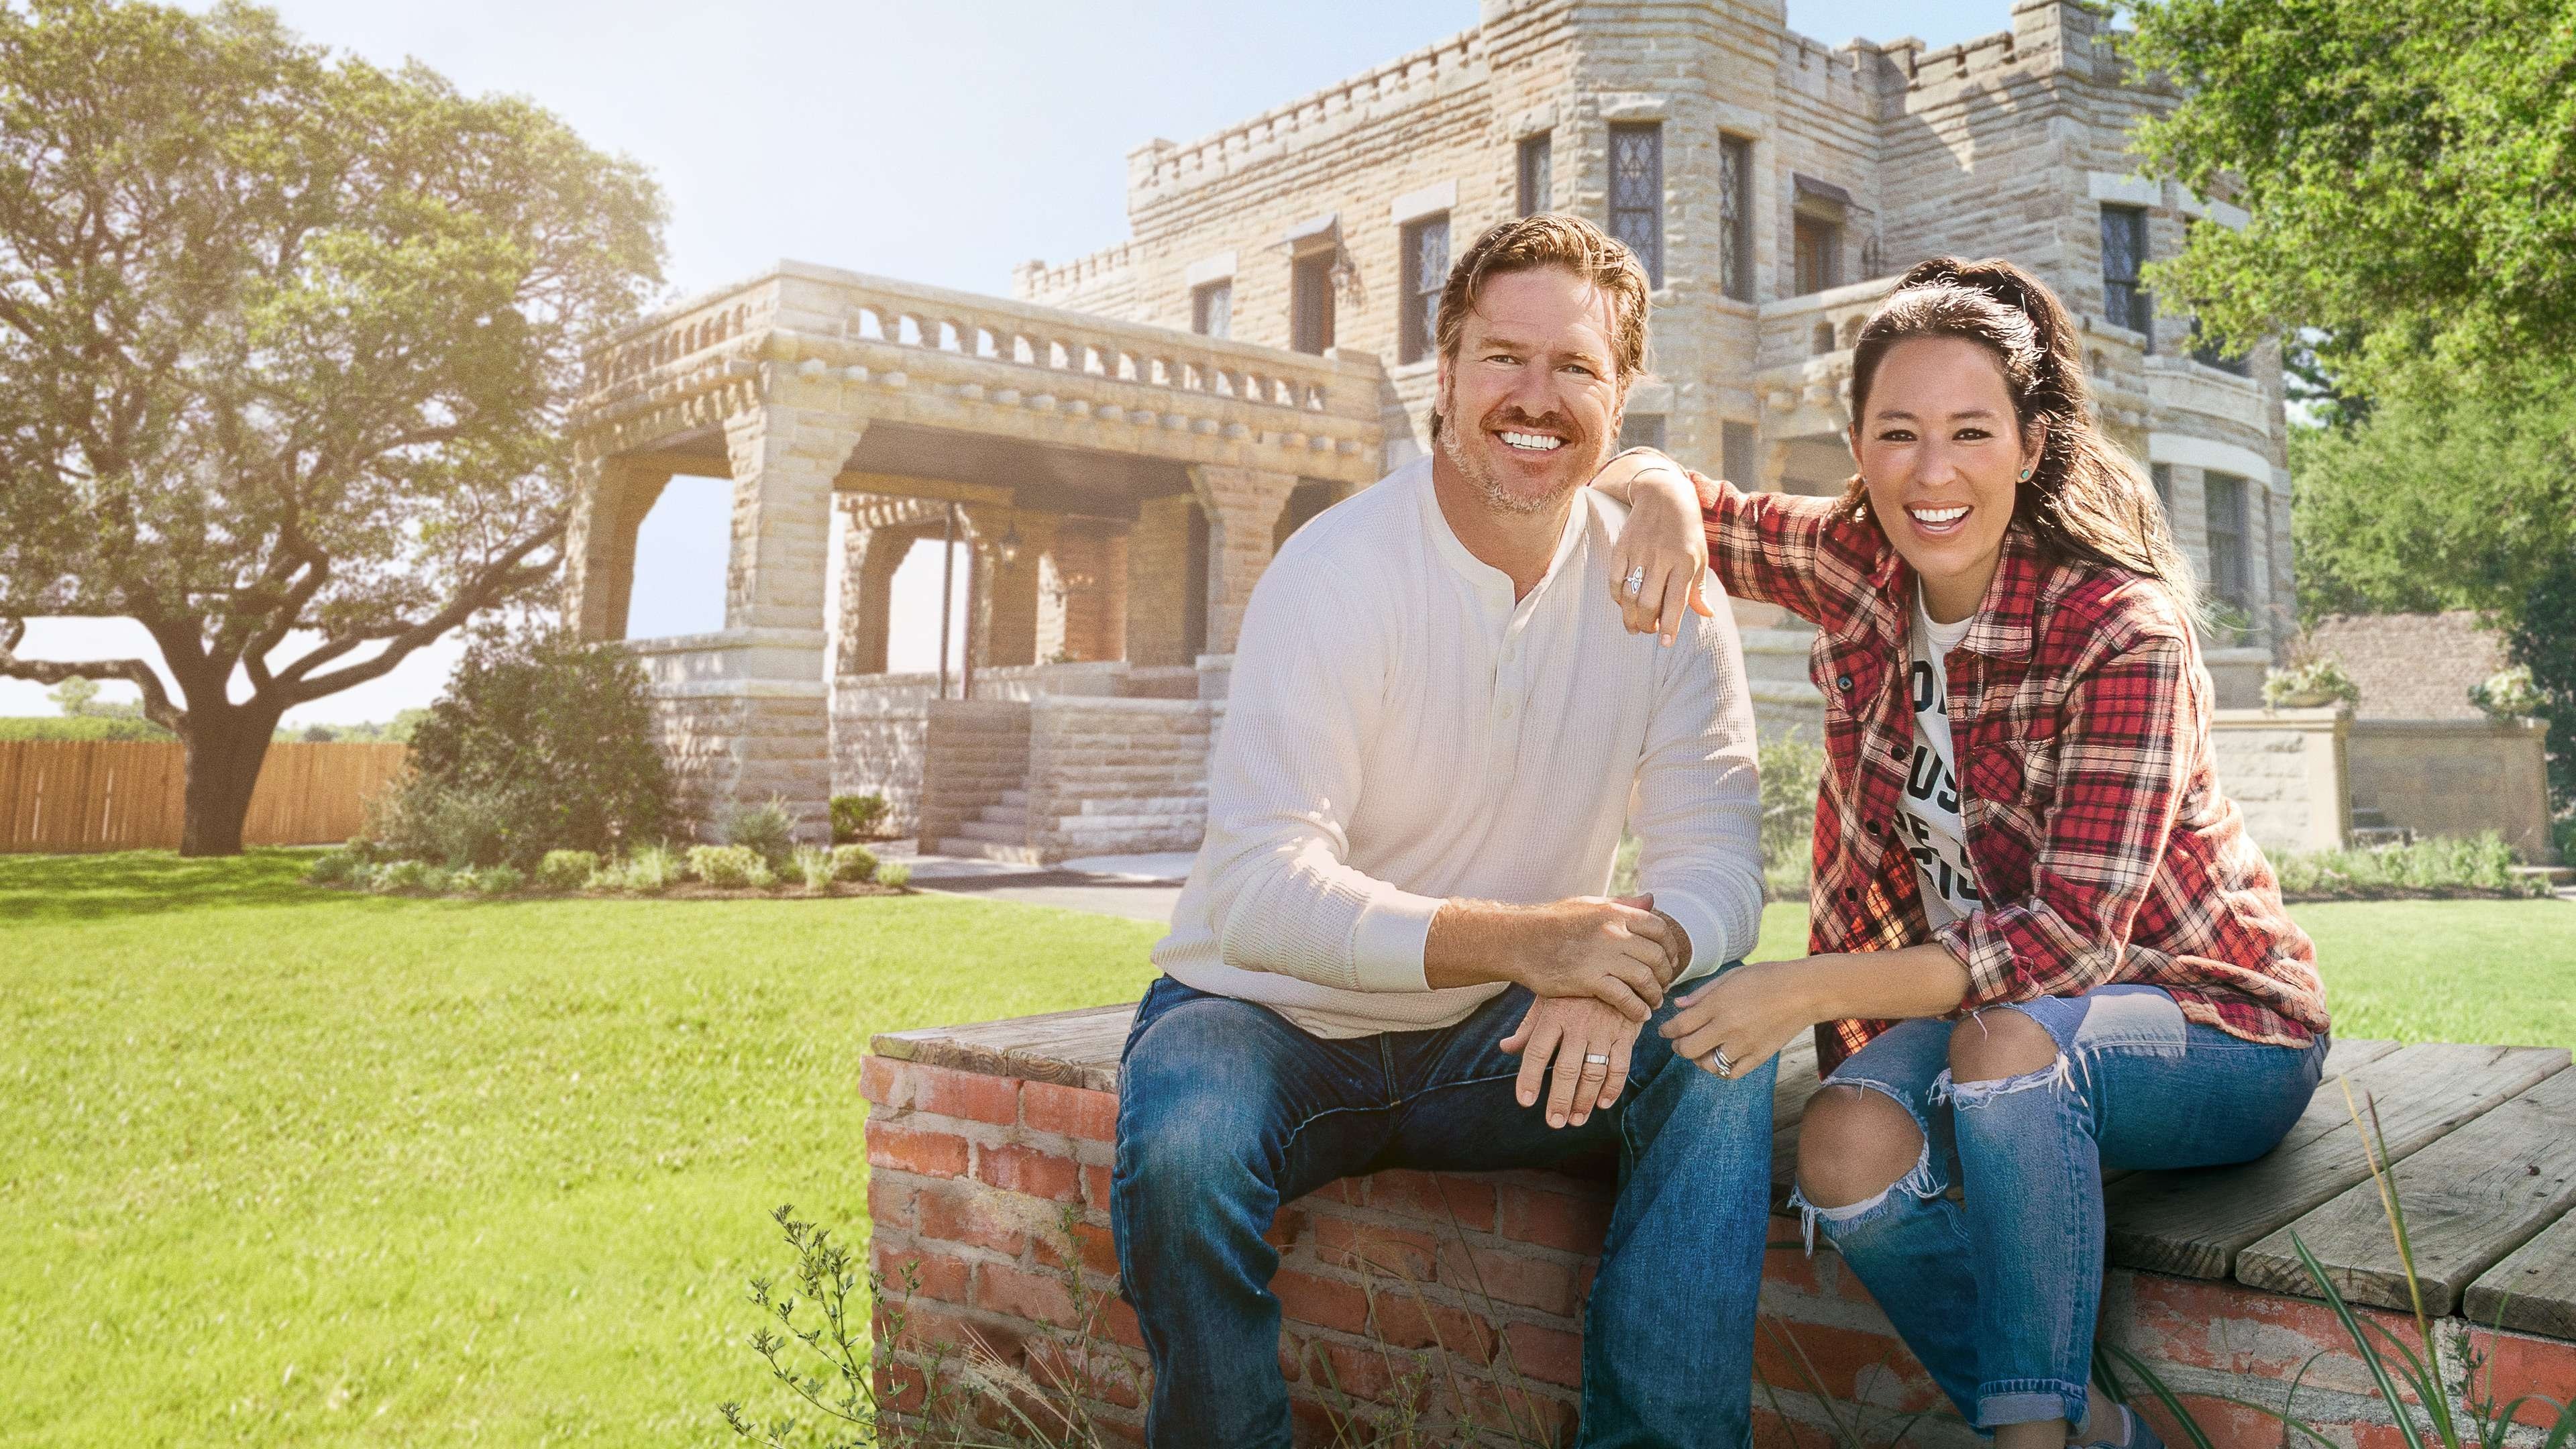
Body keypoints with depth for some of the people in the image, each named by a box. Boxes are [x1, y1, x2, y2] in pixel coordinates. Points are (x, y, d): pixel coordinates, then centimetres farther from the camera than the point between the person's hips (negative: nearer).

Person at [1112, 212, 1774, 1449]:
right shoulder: (1335, 571, -17)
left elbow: (1718, 865, -11)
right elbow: (1258, 888, -26)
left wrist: (1620, 967, -35)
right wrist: (1517, 940, -40)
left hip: (1486, 1039, 3)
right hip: (1273, 1019, -3)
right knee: (1182, 1157, -33)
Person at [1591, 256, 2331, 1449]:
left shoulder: (2122, 632, -22)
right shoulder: (1856, 565, -6)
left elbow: (2075, 936, -27)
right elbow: (1666, 496, 4)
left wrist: (1813, 987, -35)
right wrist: (1663, 490, -21)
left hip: (2211, 1033, -4)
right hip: (1973, 1009, 4)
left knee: (2007, 1036, -37)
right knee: (1847, 1144, -27)